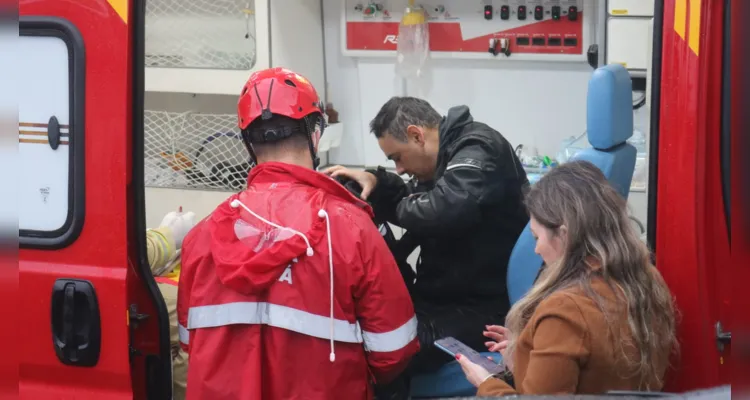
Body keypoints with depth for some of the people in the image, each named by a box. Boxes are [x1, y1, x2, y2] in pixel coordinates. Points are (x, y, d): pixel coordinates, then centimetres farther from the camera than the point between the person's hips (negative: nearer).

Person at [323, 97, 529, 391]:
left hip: (481, 309, -10)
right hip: (444, 297, 10)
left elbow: (440, 211, -32)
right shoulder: (446, 155, 14)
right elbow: (409, 205, 25)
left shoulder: (479, 150, -16)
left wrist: (404, 206, -11)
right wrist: (376, 182, 6)